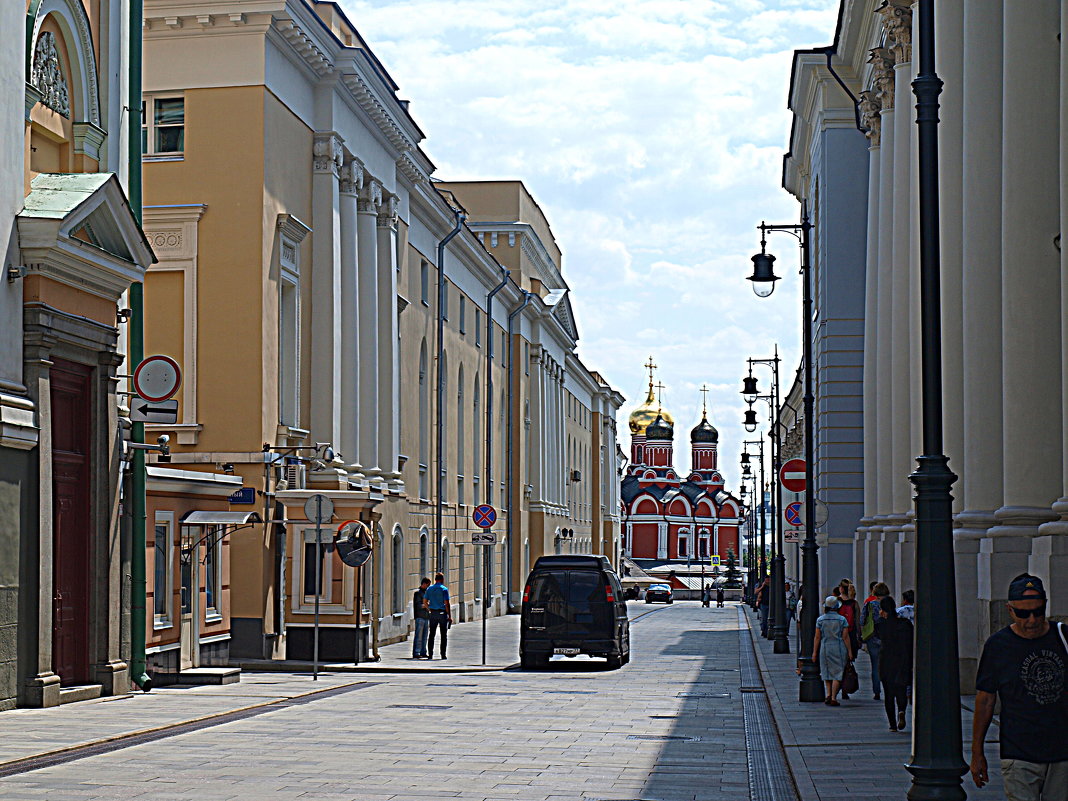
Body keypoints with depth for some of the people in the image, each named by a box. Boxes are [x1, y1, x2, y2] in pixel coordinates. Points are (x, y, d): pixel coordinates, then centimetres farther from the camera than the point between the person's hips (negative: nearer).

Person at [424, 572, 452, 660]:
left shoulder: (429, 589, 5)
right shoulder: (444, 589, -8)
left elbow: (425, 601, 6)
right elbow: (447, 603, -12)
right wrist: (450, 616, -9)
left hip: (433, 613, 4)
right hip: (442, 613, -4)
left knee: (432, 634, 8)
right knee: (444, 635, 3)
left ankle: (430, 654, 5)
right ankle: (443, 654, 0)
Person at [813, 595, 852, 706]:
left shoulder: (820, 620, -1)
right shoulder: (842, 619, -3)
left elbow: (817, 637, 0)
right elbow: (845, 637, -4)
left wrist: (814, 652, 6)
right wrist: (849, 651, 1)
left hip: (825, 647, 1)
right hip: (839, 648, -1)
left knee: (826, 672, 16)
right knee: (837, 672, 2)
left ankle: (828, 694, 5)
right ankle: (833, 698, -3)